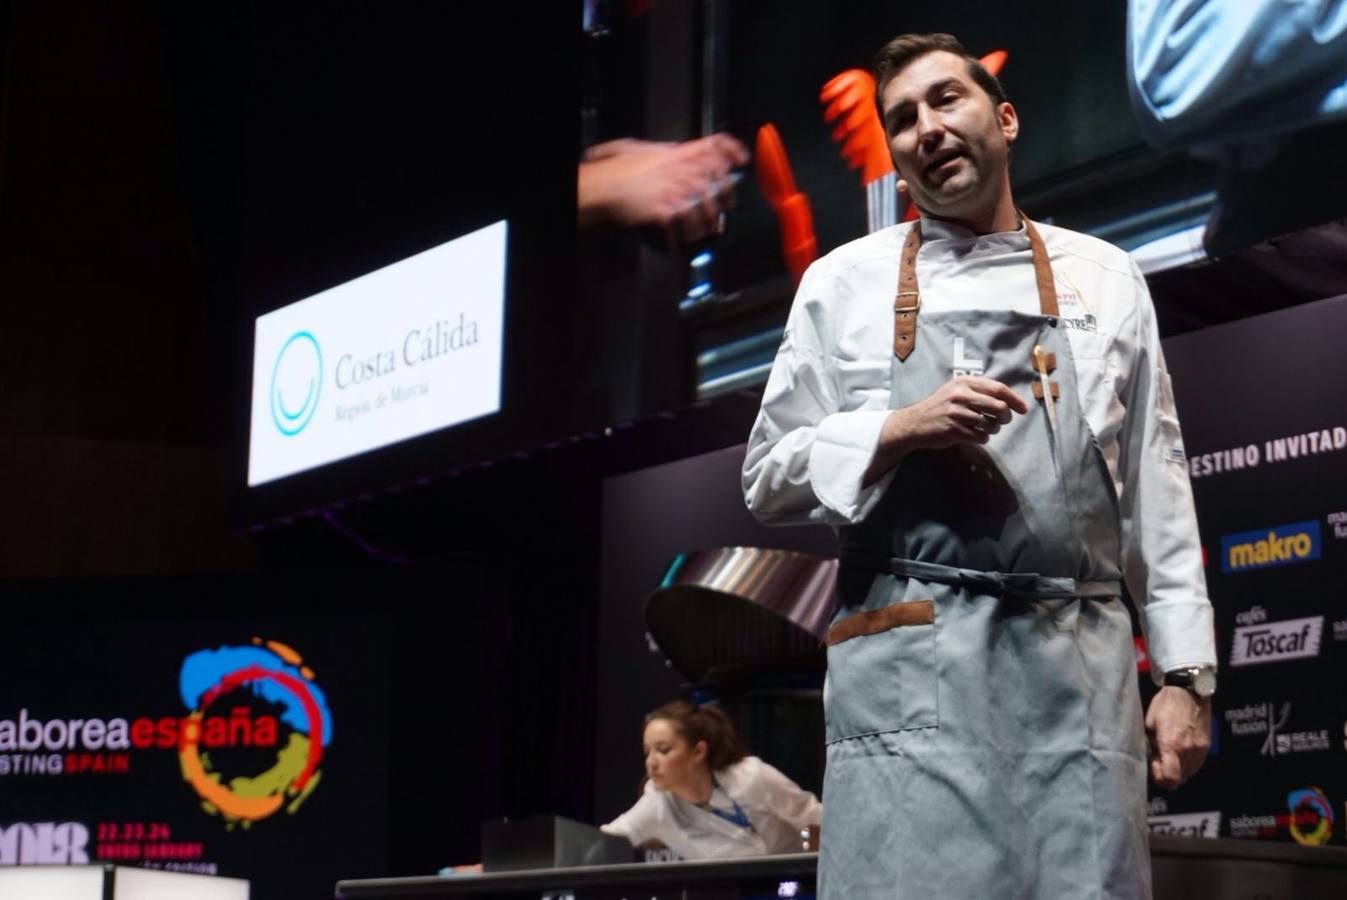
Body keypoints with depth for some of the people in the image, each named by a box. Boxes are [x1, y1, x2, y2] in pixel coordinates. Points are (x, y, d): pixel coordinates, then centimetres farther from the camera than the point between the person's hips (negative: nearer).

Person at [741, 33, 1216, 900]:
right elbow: (769, 476, 10)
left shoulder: (1106, 279, 14)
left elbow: (1157, 483, 12)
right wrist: (900, 430, -8)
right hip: (911, 662, -1)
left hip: (1081, 664, 2)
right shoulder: (845, 282, 11)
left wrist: (1186, 673, 5)